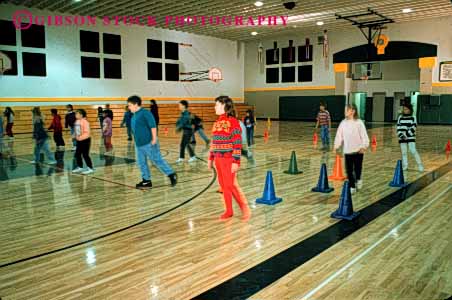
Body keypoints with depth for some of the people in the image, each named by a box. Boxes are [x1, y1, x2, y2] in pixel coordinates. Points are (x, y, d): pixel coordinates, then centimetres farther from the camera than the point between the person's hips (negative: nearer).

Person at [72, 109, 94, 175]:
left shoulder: (84, 122, -17)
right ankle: (80, 167, 24)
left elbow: (87, 132, -20)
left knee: (85, 155, -5)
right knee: (77, 154, 10)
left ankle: (90, 168, 5)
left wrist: (81, 137, -27)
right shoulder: (77, 122, 8)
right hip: (79, 141, 8)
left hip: (85, 140, -8)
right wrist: (74, 136, 4)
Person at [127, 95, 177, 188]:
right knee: (141, 163, 10)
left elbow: (153, 126, -17)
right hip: (138, 144, 9)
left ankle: (172, 175, 10)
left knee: (158, 160, -2)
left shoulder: (145, 113, -13)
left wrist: (154, 139, -20)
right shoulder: (134, 115, 13)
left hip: (148, 143, -9)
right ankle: (146, 181, 19)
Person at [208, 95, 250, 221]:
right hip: (218, 159, 7)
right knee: (224, 185, 11)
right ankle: (229, 211, 22)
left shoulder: (233, 121, -11)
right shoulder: (217, 122, 11)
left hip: (228, 159, -7)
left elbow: (237, 143, -14)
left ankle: (245, 209, 13)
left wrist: (236, 161, -18)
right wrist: (210, 158, 14)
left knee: (232, 185, -3)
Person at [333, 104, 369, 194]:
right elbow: (339, 135, 6)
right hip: (347, 151, 3)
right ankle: (352, 187, 17)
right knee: (349, 170, 3)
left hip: (358, 150, -3)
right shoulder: (343, 123, 3)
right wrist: (336, 146, -3)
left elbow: (364, 135, -11)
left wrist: (364, 146, -22)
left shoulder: (359, 123, -9)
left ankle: (358, 179, 40)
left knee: (357, 168, 8)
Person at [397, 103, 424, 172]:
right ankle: (405, 166, 18)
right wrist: (401, 135, -11)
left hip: (411, 138, -3)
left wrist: (406, 135, -17)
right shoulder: (400, 118, 5)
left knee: (413, 151, -10)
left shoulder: (413, 118, -2)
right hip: (402, 138, 3)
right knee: (404, 152, 7)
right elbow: (398, 128, 3)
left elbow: (413, 128, -9)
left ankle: (420, 164, 3)